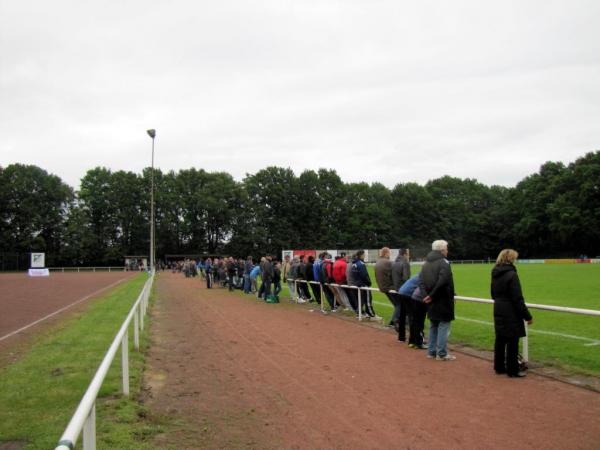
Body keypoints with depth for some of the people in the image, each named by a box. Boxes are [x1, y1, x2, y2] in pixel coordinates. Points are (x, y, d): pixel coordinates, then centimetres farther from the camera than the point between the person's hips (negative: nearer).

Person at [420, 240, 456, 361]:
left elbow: (421, 281, 9)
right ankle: (442, 353, 3)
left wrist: (427, 294, 0)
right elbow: (442, 282, -24)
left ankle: (432, 351, 20)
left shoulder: (426, 263, 11)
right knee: (443, 326, 1)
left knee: (433, 325, 16)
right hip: (443, 301, -7)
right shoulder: (444, 262, -13)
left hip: (431, 301, 7)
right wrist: (432, 295, -17)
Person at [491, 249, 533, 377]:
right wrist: (527, 316, -12)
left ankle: (499, 367, 23)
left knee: (500, 340, 14)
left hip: (498, 312, 8)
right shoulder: (511, 275, -18)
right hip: (511, 314, -8)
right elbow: (518, 299, -18)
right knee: (512, 342, 1)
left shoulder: (495, 274, 7)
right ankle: (512, 370, 8)